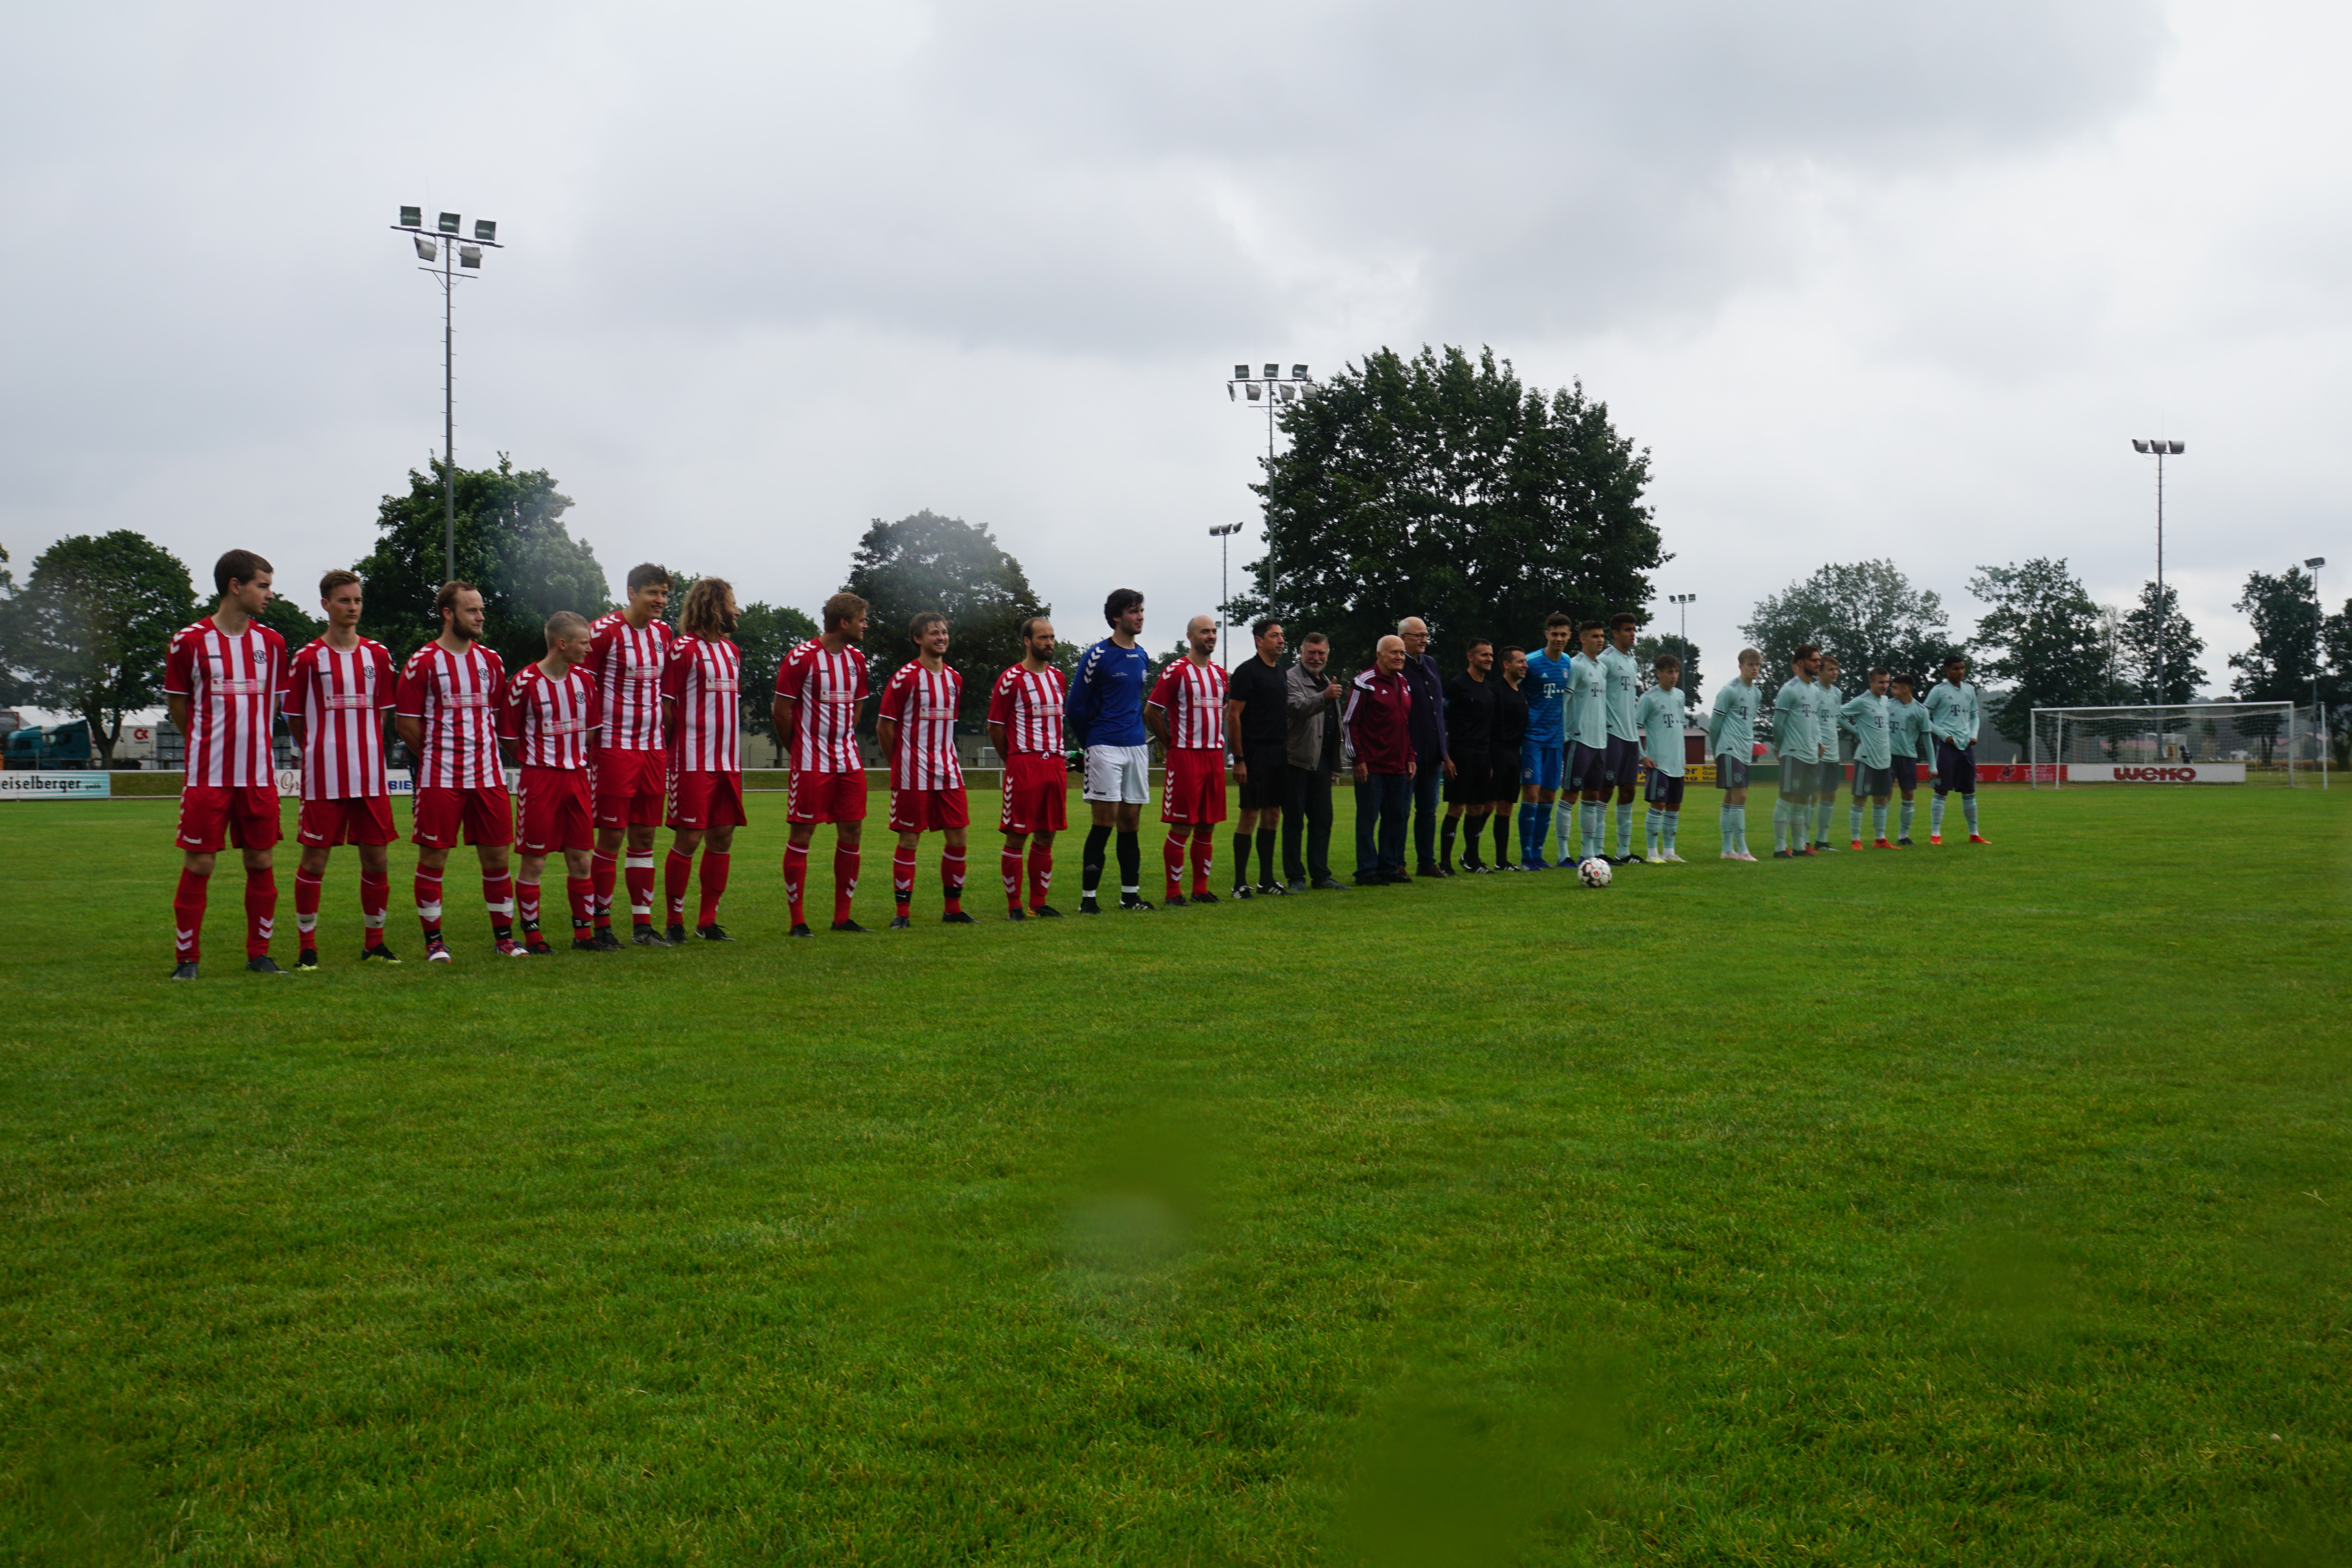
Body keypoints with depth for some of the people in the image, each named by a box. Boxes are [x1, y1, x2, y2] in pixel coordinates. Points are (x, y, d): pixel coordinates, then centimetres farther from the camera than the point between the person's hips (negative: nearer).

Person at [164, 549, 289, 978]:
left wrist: (251, 742, 14)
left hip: (259, 776, 3)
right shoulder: (190, 641, -3)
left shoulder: (272, 643, 7)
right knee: (198, 865, -1)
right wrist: (212, 744, 12)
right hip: (207, 776, -3)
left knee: (262, 863, 6)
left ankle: (259, 953, 16)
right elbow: (177, 706, 6)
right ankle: (186, 958, 10)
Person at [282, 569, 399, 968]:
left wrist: (364, 747, 9)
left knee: (377, 859, 5)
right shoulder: (308, 658, -1)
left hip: (371, 777, 3)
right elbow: (294, 719, 6)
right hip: (323, 779, -3)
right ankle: (307, 947, 8)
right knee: (314, 860, -1)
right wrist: (317, 749, 10)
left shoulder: (378, 655, 10)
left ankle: (374, 942, 18)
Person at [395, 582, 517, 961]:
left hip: (488, 776, 4)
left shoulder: (491, 662, 11)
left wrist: (480, 750, 12)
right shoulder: (424, 662, -4)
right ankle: (434, 940, 10)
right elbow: (405, 723, -3)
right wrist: (437, 756, 3)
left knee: (497, 856, 5)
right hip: (440, 779, -4)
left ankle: (504, 935, 15)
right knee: (433, 858, 0)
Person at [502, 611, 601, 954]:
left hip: (578, 777, 5)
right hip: (540, 780, -5)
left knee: (582, 859, 7)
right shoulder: (524, 682, -9)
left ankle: (584, 932, 16)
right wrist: (537, 764, 2)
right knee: (533, 861, -1)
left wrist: (576, 760, 10)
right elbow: (509, 736, -2)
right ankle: (532, 936, 8)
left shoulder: (585, 680, 8)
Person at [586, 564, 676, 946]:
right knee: (611, 836, -3)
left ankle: (642, 923, 13)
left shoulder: (663, 632, 11)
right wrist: (589, 745, -9)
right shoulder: (604, 631, -9)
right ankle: (602, 924, 6)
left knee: (644, 835, 8)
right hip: (615, 748, -6)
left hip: (654, 748, 6)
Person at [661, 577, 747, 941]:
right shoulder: (683, 648, -7)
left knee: (722, 837, 6)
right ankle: (675, 923, 4)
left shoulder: (732, 650, 18)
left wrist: (735, 758, 17)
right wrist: (672, 754, -7)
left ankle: (708, 921, 14)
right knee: (688, 839, -5)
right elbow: (666, 707, -8)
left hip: (728, 762, 7)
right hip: (694, 763, -7)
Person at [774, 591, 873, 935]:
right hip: (810, 764, -7)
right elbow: (781, 711, -6)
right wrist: (801, 749, 4)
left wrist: (842, 743, 15)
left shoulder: (856, 659, 11)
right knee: (802, 835, -3)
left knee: (852, 833, 4)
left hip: (848, 762, 7)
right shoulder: (802, 658, -10)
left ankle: (842, 917, 13)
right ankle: (798, 920, 3)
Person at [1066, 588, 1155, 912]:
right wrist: (1091, 743, 4)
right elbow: (1076, 706, -4)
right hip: (1105, 748, -6)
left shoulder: (1142, 657, 13)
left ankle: (1131, 895, 15)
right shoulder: (1097, 656, -8)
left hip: (1136, 746, 6)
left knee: (1131, 822, 8)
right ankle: (1087, 899, -3)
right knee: (1105, 822, -8)